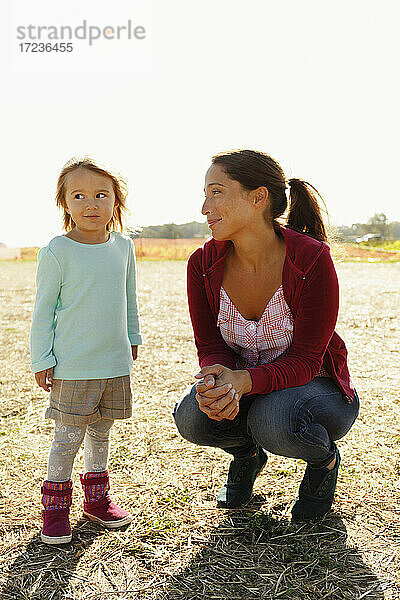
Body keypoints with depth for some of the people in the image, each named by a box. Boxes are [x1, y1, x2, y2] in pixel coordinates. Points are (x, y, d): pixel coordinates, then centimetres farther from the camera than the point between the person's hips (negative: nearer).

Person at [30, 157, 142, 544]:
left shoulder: (123, 245, 4)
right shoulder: (57, 251, -11)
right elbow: (43, 309, -7)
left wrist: (132, 337, 22)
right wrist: (41, 359, -7)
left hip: (116, 362, 5)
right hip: (72, 365, -5)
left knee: (100, 431, 17)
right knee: (68, 437, 2)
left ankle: (96, 498, 33)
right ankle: (55, 507, 20)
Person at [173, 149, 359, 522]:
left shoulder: (312, 260, -24)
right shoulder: (203, 264, -12)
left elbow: (304, 359, -23)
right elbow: (210, 346, -9)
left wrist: (242, 380, -41)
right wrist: (217, 382, -34)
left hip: (311, 383, -3)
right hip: (240, 385, 3)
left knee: (275, 422, -36)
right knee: (192, 417, -27)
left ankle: (324, 458, 2)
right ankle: (247, 454, 10)